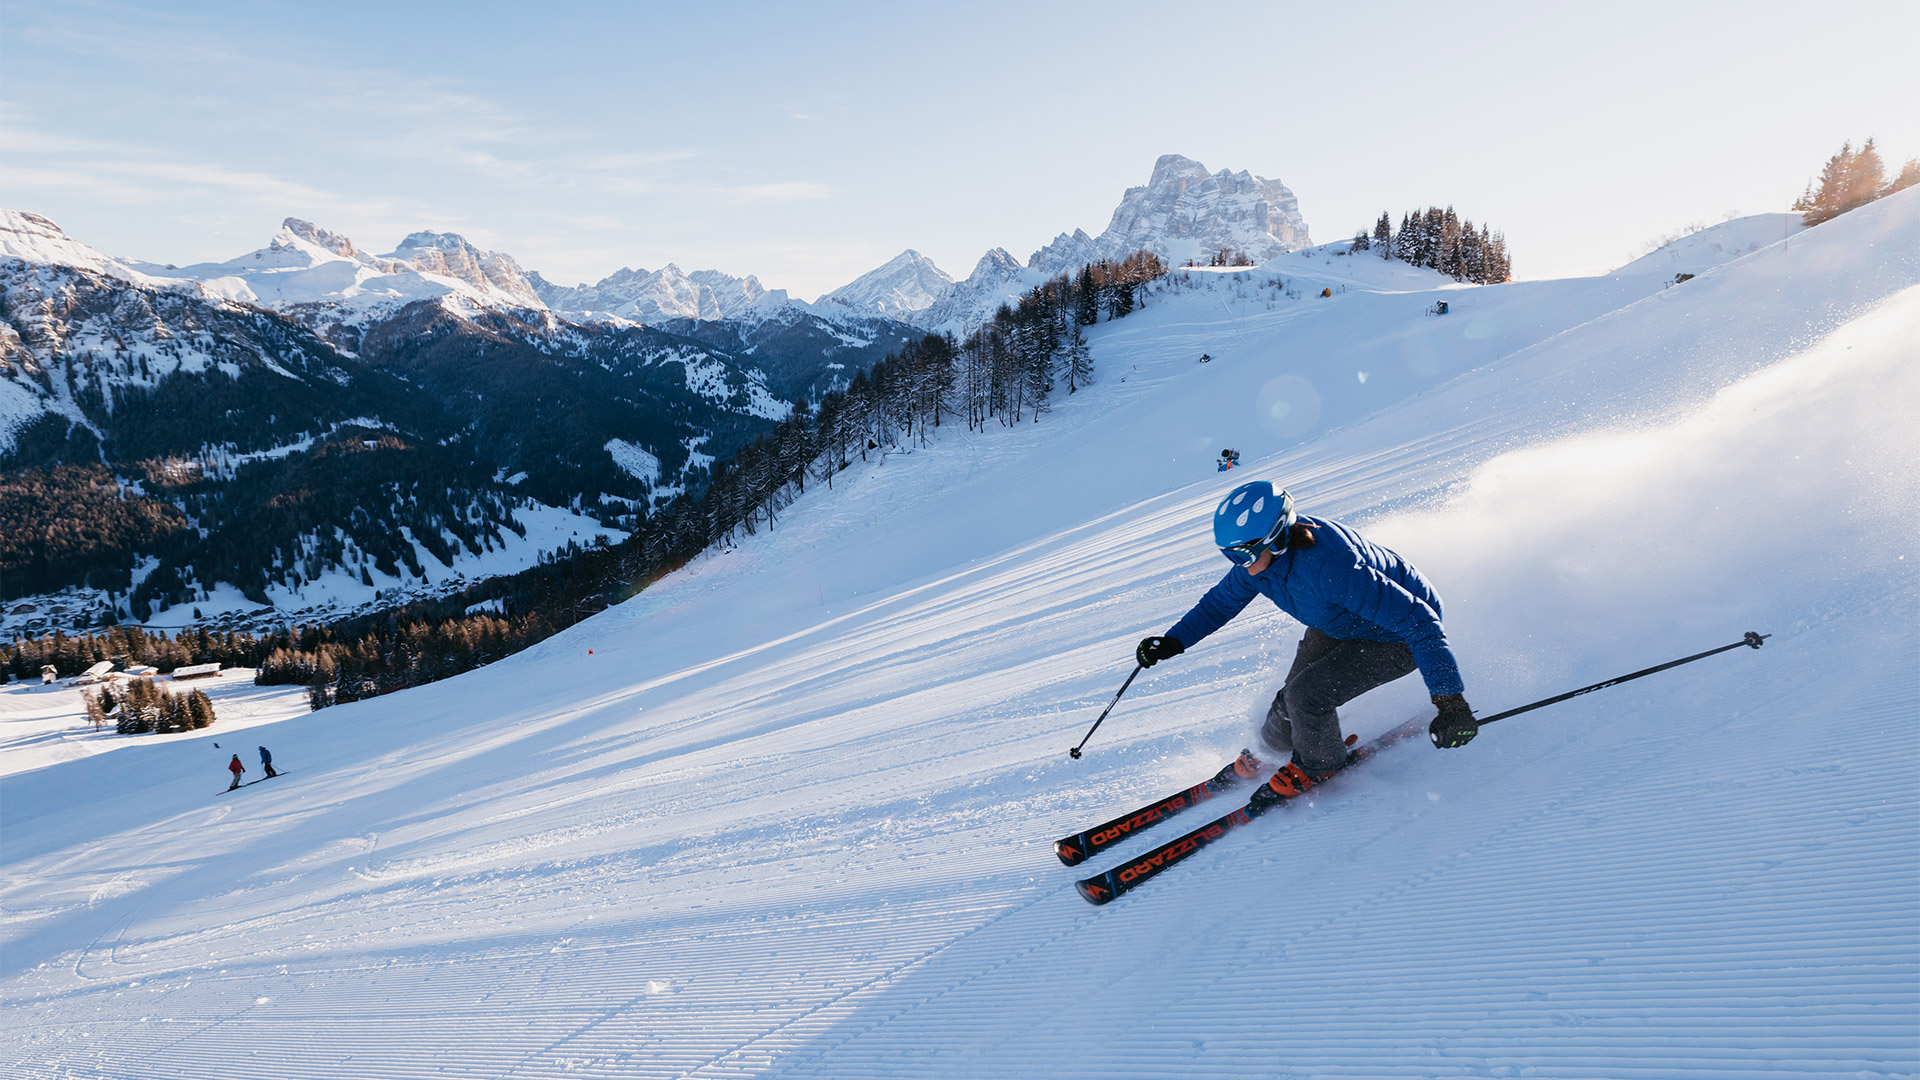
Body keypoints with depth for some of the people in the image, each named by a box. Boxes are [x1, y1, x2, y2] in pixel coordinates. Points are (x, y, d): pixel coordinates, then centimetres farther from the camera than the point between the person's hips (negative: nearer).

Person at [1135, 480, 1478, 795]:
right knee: (1292, 700, 2)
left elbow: (1419, 621, -40)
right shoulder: (1262, 551, -19)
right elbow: (1222, 601, 2)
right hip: (1339, 624, 7)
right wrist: (1173, 642, -7)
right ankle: (1267, 751, 34)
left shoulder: (1329, 566, -43)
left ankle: (1319, 764, 10)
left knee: (1306, 694, -20)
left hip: (1396, 637, -7)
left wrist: (1450, 700, -45)